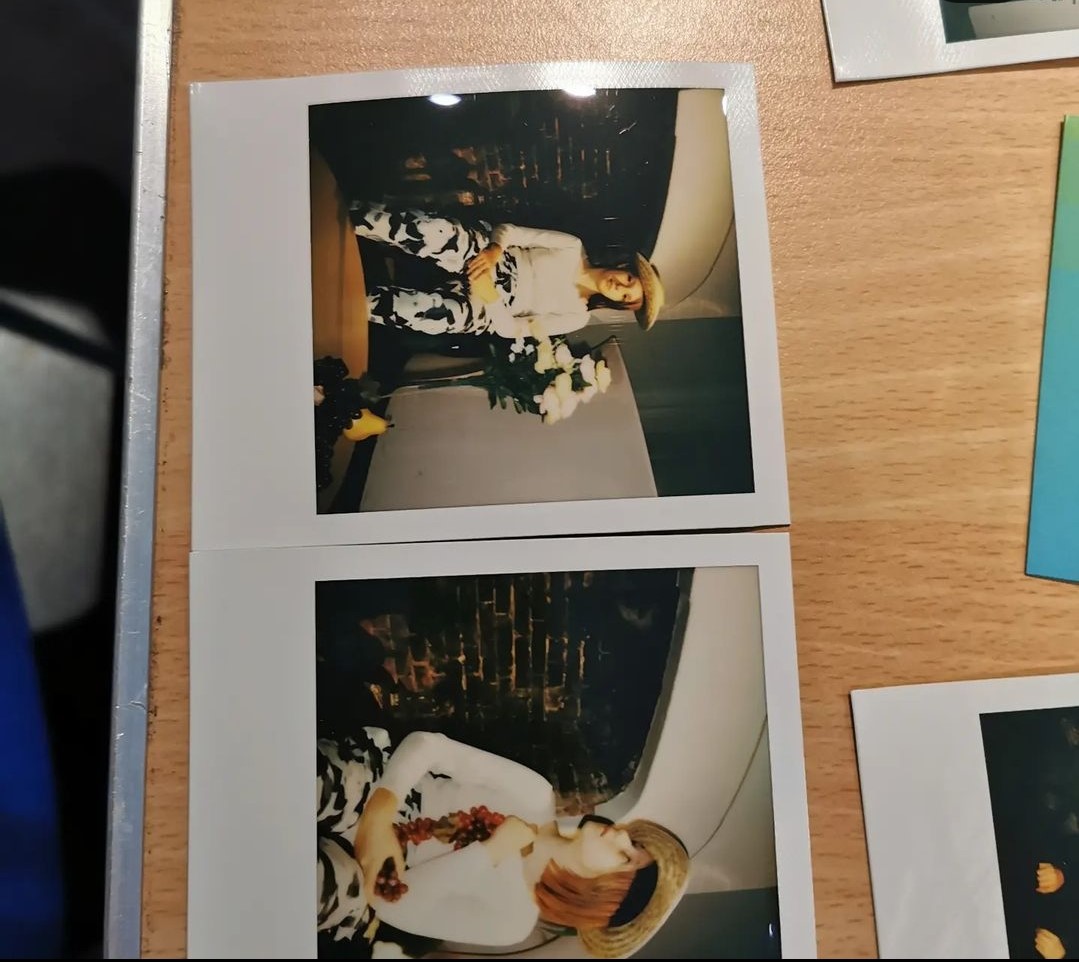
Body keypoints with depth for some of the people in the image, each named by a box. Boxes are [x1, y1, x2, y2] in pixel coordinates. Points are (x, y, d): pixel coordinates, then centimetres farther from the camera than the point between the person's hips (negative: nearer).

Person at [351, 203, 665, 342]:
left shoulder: (576, 317, -1)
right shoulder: (574, 249, 3)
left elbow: (512, 330, -6)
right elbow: (511, 230, 0)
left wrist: (490, 299, -23)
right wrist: (495, 249, -21)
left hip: (486, 310, -1)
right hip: (486, 258, 2)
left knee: (445, 315, -37)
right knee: (434, 234, -33)